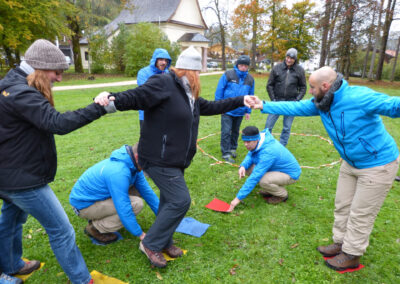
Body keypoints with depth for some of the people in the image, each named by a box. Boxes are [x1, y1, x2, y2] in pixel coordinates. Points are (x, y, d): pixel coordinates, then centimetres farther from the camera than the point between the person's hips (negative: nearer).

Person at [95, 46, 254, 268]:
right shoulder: (163, 83, -16)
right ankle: (151, 244, 12)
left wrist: (241, 101, 23)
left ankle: (164, 242, 38)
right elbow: (135, 97, -22)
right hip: (159, 159, -10)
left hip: (173, 160, 10)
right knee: (180, 200, -8)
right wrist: (113, 99, -42)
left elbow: (210, 107, 22)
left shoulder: (189, 94, 14)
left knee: (170, 200, 19)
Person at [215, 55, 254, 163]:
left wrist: (248, 111, 10)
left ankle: (233, 148, 35)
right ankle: (226, 153, 4)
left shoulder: (250, 79, 6)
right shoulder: (228, 75, -7)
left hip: (240, 111, 4)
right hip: (227, 110, -4)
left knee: (235, 131, 17)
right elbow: (219, 91, -4)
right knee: (226, 132, -5)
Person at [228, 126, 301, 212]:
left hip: (290, 174, -8)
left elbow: (255, 177, -37)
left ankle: (283, 194, -2)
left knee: (263, 181, -36)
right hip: (276, 168, 9)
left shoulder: (267, 153, -36)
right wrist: (243, 166, -19)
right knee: (247, 168, -6)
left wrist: (238, 198, -33)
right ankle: (273, 189, 10)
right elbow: (250, 155, 5)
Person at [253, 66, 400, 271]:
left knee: (360, 214, 5)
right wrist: (264, 106, 0)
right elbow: (295, 107, 1)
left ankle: (352, 255, 24)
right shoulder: (321, 103, -6)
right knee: (342, 206, 19)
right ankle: (340, 243, 38)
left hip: (377, 164, -8)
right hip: (351, 163, 8)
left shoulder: (359, 97, -29)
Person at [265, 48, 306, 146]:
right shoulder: (277, 68, -1)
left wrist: (297, 100, -5)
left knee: (287, 128, 6)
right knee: (268, 125, 1)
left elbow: (303, 87, 7)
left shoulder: (300, 70, 0)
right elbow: (269, 85, 3)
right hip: (277, 102, 0)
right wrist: (273, 100, -4)